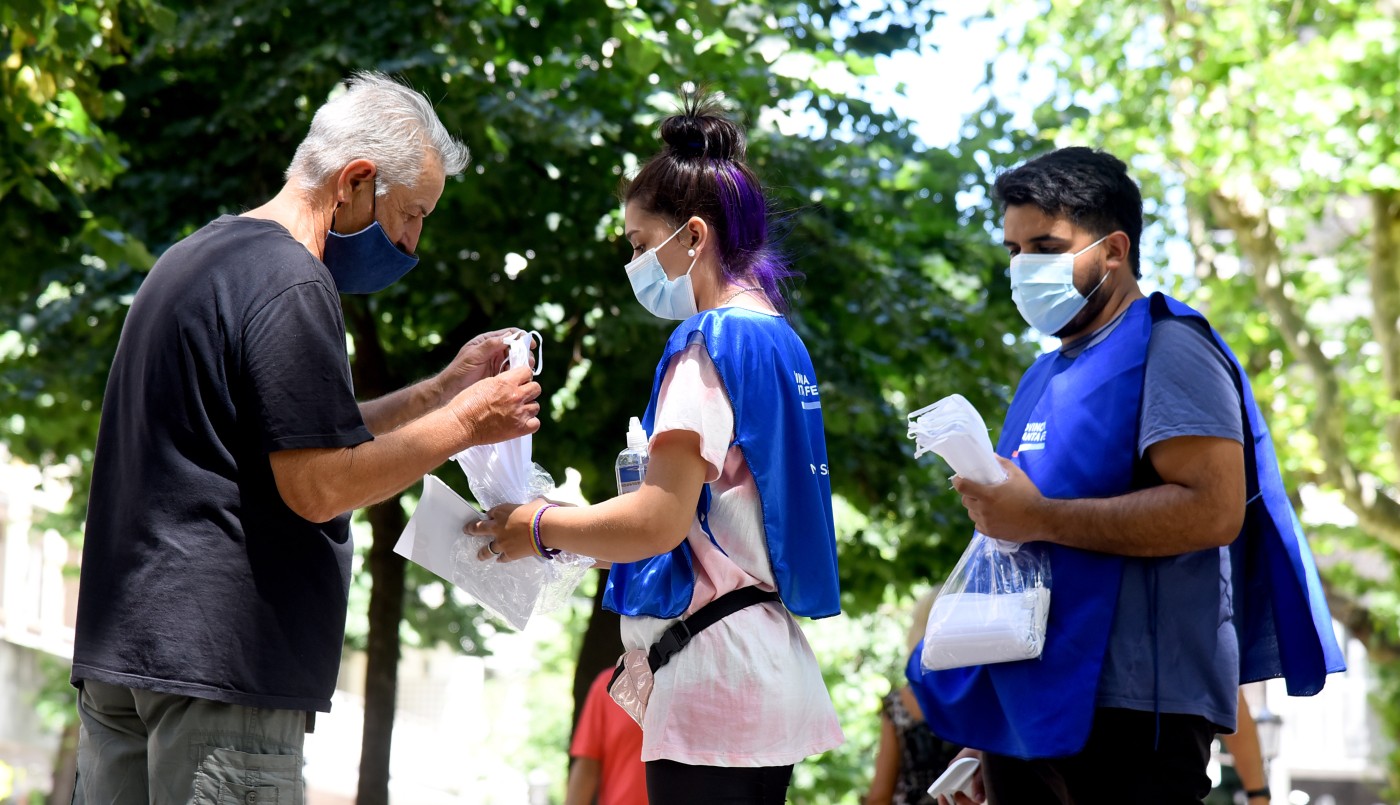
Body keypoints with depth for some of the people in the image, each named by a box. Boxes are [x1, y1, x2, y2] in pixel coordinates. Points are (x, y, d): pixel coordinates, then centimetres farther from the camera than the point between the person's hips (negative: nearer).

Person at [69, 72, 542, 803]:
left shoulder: (193, 259, 20)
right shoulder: (289, 283, -12)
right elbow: (318, 485, -17)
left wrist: (444, 388, 19)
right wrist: (462, 424, -6)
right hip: (219, 657, -10)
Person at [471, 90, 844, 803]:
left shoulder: (711, 342, -10)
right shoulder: (777, 338, 18)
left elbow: (658, 521, -18)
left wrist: (541, 529, -3)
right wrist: (577, 531, 19)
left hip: (715, 679, -10)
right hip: (769, 673, 10)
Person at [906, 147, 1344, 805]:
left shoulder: (1166, 350, -5)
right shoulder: (1049, 374, 21)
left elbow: (1214, 511, -20)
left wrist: (1040, 517, -18)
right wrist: (986, 732, 22)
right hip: (1030, 709, 8)